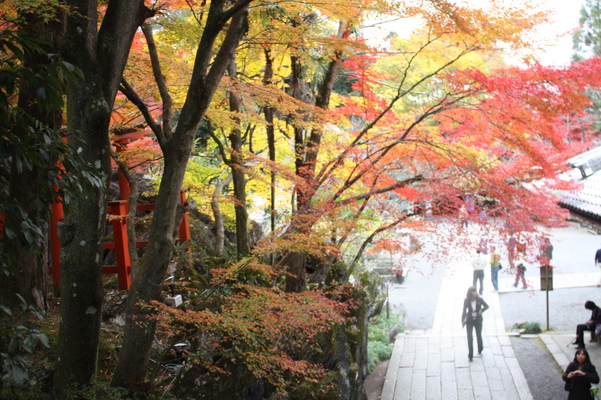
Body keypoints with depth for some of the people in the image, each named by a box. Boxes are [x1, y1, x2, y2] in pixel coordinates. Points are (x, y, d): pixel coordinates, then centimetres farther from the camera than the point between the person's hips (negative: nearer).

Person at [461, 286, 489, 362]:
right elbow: (464, 310, -6)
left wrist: (482, 310, -20)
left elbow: (486, 306, 1)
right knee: (469, 338, -6)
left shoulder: (479, 299, -12)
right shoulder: (466, 301, -12)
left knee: (479, 336, 14)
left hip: (478, 320, 0)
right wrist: (463, 320, -19)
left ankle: (480, 348, 46)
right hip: (470, 321, 0)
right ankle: (470, 355, 5)